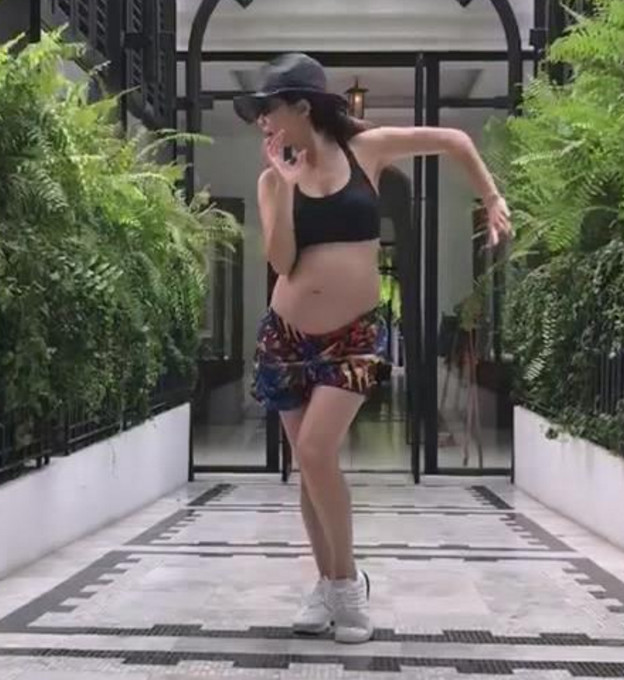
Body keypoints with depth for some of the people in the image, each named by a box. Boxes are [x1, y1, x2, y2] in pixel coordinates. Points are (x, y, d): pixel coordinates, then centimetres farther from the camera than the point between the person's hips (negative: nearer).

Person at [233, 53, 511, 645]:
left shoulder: (366, 149, -2)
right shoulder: (273, 179, 1)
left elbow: (455, 141, 10)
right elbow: (281, 262, -11)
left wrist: (493, 201, 10)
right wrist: (285, 182, -14)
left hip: (354, 336, -3)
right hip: (286, 337, 3)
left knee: (316, 452, -17)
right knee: (308, 463, 8)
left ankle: (348, 579, 2)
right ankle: (328, 582, 24)